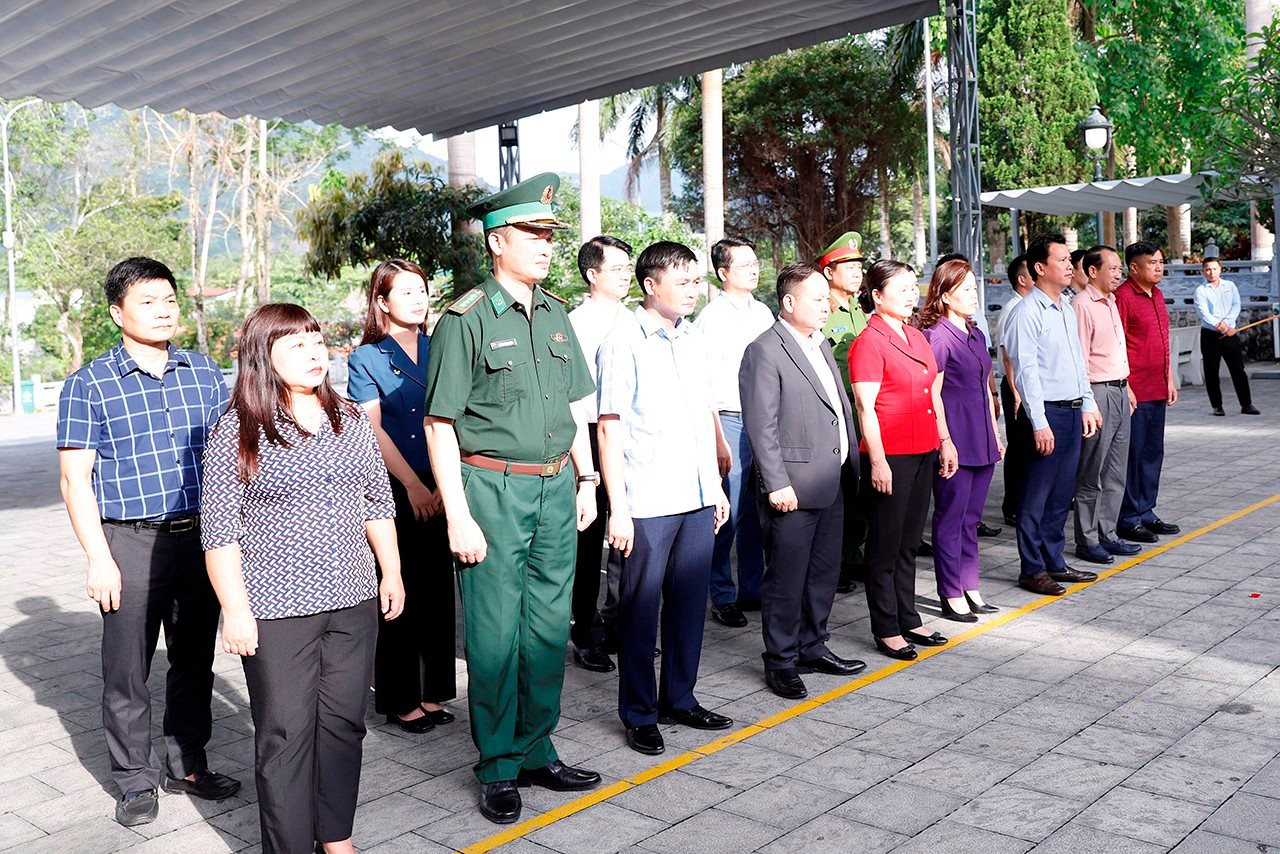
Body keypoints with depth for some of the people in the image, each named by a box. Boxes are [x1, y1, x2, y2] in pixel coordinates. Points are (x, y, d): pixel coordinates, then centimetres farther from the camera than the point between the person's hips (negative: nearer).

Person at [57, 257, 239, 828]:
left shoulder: (204, 372, 8)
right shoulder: (88, 385, -4)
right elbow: (75, 479, -6)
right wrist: (98, 559, -11)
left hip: (200, 537, 4)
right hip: (131, 544, -4)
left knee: (195, 660, 13)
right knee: (126, 670, 4)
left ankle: (188, 764, 29)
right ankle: (136, 780, 21)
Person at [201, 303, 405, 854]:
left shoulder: (351, 420, 7)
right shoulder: (237, 432, -8)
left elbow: (378, 502, 15)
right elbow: (220, 528, -8)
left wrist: (391, 572, 13)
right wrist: (235, 609, -12)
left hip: (353, 603, 5)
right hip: (276, 613, -5)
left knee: (344, 722, 13)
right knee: (285, 733, 2)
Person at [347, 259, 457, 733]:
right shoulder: (366, 358, 0)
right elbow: (373, 431, -6)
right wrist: (413, 485, -12)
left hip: (439, 488, 4)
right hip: (396, 492, -4)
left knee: (438, 587, 8)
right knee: (400, 591, 1)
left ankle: (433, 690, 21)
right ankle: (400, 698, 13)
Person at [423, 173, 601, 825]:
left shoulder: (555, 314, 11)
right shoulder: (466, 318, -8)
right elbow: (440, 424, -10)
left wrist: (586, 481, 13)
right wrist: (458, 517, -14)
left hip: (557, 488, 6)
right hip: (494, 488, -6)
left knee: (549, 630, 13)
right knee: (496, 637, 3)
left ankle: (537, 752, 29)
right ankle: (499, 769, 20)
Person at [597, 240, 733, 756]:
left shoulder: (695, 341, 12)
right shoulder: (623, 345, -8)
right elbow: (609, 428, -10)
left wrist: (716, 485, 16)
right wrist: (617, 507, -13)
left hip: (697, 497, 6)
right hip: (647, 502, -6)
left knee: (690, 601, 14)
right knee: (641, 606, 4)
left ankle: (679, 698, 29)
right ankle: (639, 714, 17)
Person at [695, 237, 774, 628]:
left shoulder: (763, 312, 13)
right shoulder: (712, 318, -7)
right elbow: (704, 386, -11)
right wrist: (718, 441, -14)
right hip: (730, 420, -6)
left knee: (756, 512, 12)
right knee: (729, 514, -4)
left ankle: (752, 590, 25)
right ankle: (722, 598, 9)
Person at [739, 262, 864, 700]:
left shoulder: (821, 345, 15)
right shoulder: (764, 352, -12)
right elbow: (762, 426, -16)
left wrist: (852, 465, 15)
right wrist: (777, 483, -20)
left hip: (832, 485, 9)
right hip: (793, 490, -8)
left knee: (824, 573, 17)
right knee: (786, 580, 1)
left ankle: (813, 648, 32)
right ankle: (781, 662, 14)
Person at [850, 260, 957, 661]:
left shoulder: (917, 338, 14)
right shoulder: (868, 342, -11)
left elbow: (934, 396, 20)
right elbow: (866, 408, -16)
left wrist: (945, 441, 16)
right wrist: (878, 462, -19)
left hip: (923, 453, 8)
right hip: (889, 457, -8)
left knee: (909, 542, 15)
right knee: (886, 545, 2)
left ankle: (908, 620, 26)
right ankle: (886, 630, 12)